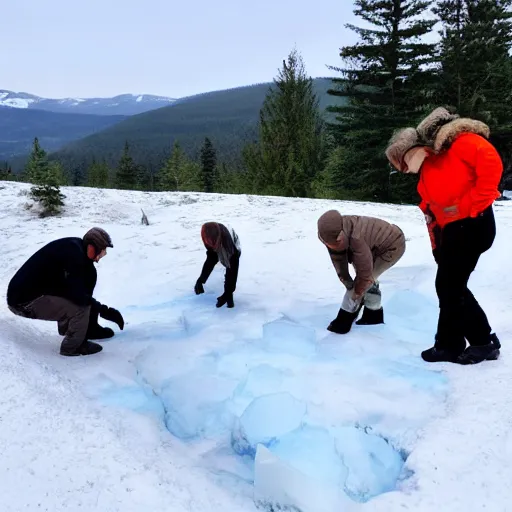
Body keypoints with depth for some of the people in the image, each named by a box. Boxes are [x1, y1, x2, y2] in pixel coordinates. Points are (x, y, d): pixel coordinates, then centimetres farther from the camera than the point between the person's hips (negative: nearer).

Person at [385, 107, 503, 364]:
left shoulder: (456, 141, -11)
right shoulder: (425, 178, 15)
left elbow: (491, 162, -23)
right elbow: (432, 213, 17)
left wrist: (475, 205, -19)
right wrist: (437, 247, 10)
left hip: (473, 224, -9)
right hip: (452, 230, 9)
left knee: (451, 286, -3)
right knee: (446, 285, 10)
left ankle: (484, 342, 13)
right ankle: (449, 345, 20)